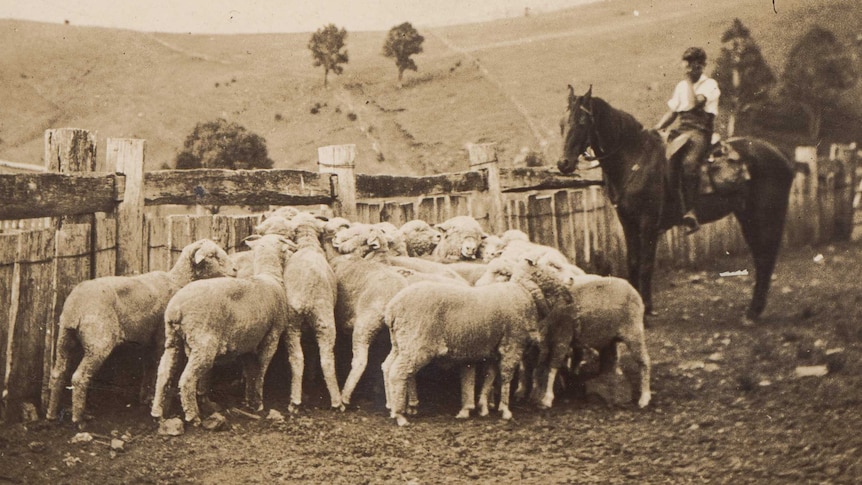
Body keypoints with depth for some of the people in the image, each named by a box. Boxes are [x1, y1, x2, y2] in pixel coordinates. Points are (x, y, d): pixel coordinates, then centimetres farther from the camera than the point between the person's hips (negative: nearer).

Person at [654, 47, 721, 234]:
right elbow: (672, 112, 21)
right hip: (681, 132, 7)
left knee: (689, 162, -35)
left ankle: (690, 212, -41)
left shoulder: (710, 85, 1)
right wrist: (656, 129, 6)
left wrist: (690, 81, -3)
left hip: (700, 132, -7)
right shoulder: (681, 86, 21)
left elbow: (694, 103, -16)